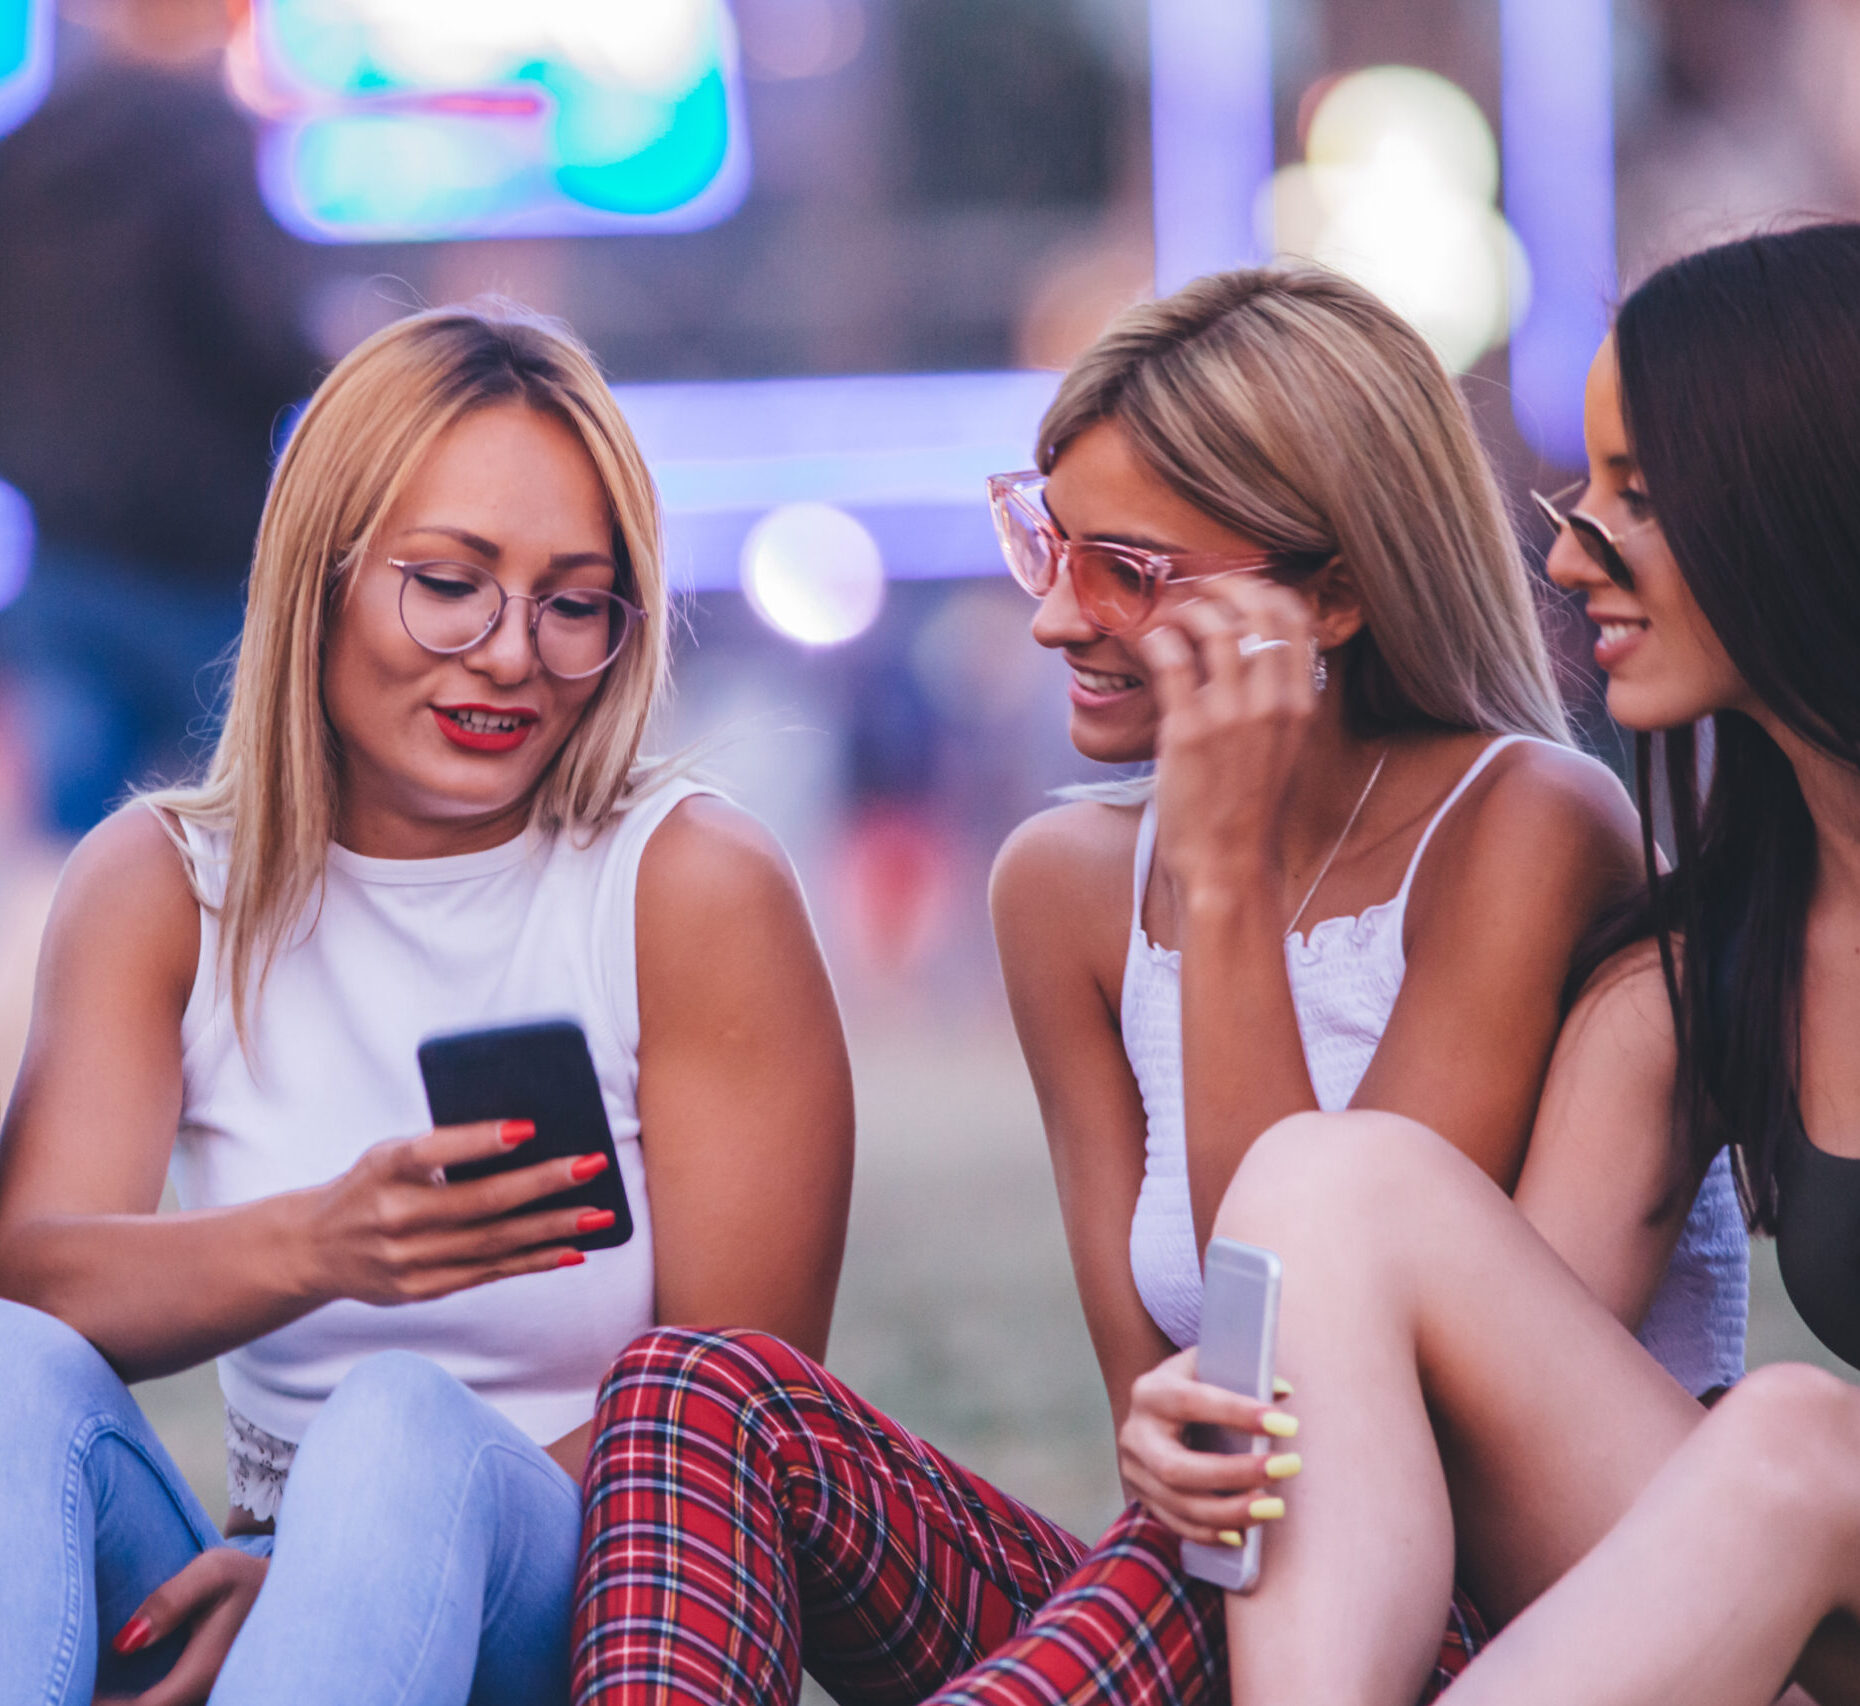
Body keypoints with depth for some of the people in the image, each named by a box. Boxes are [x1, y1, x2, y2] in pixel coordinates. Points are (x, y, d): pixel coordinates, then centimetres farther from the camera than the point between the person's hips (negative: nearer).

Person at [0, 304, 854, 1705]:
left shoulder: (696, 888, -4)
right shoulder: (160, 883, 5)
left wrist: (317, 1573, -19)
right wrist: (312, 1247, -34)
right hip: (255, 1588, 3)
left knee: (409, 1428, -34)